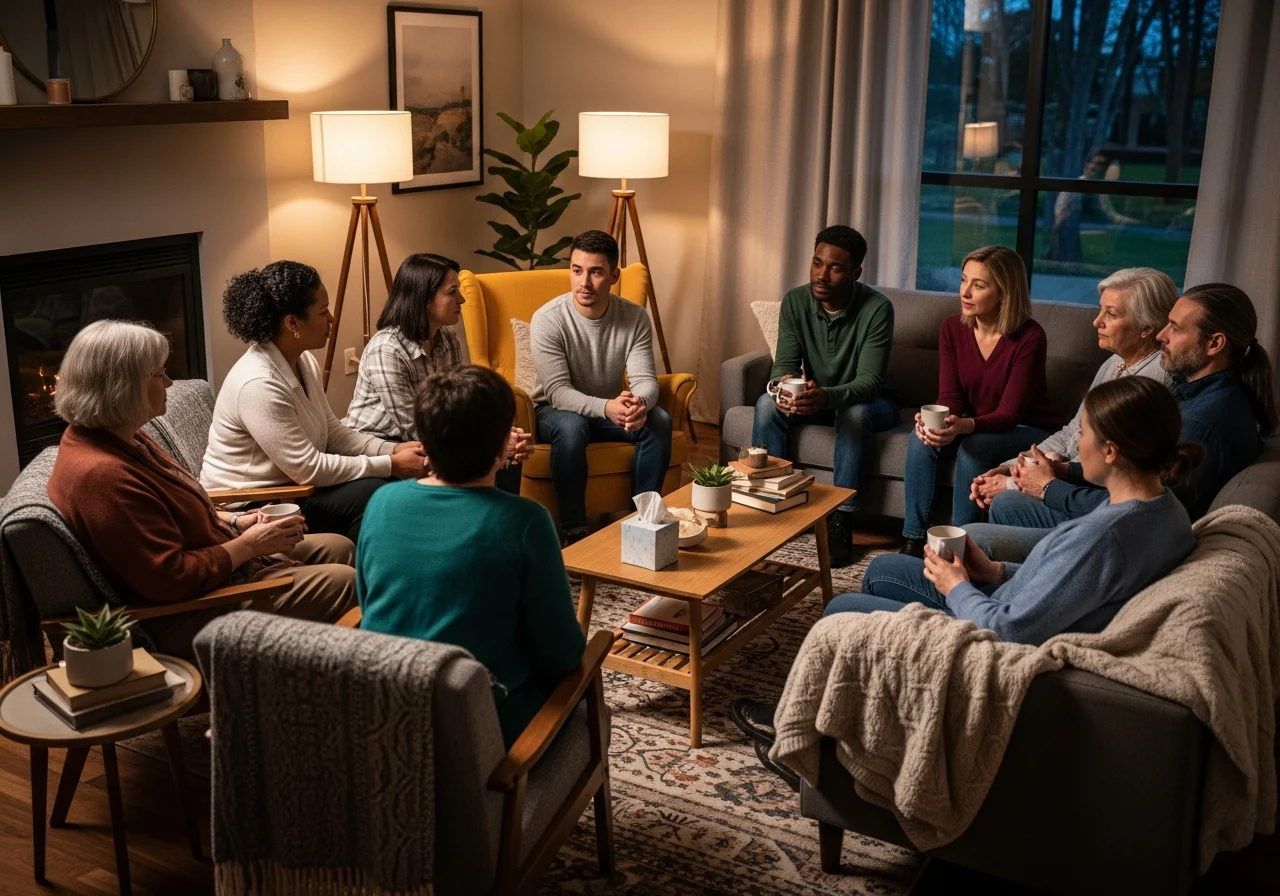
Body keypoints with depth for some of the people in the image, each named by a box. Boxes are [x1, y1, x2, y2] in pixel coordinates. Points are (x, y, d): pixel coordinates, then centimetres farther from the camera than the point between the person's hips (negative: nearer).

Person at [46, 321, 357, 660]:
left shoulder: (117, 438, 3)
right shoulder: (102, 476, -30)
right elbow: (171, 578, -29)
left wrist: (233, 521, 4)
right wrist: (249, 545, -18)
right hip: (184, 617, -11)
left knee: (339, 548, 13)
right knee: (343, 583, -11)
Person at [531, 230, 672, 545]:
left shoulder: (635, 317, -11)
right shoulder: (547, 319, -21)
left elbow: (645, 379, -16)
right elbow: (557, 392, -26)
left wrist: (639, 402, -42)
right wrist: (606, 407, -44)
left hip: (611, 410, 4)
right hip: (556, 411, -3)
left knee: (659, 420, -24)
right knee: (571, 426, -37)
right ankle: (573, 530, -25)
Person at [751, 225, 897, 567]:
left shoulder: (877, 309, -23)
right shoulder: (796, 301, -11)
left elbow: (870, 380, -29)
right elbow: (784, 364, -14)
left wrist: (828, 397, -50)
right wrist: (785, 389, -40)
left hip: (866, 401, -3)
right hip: (815, 397, 4)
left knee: (854, 413, -37)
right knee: (767, 404, -25)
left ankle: (841, 520, -31)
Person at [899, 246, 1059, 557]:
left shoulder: (1029, 338, -23)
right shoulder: (953, 328, -7)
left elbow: (1009, 413, -24)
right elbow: (950, 396, -9)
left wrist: (965, 425, -44)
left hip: (1028, 431, -4)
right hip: (974, 425, 5)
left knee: (974, 447, -33)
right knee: (921, 438, -24)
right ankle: (914, 540, -18)